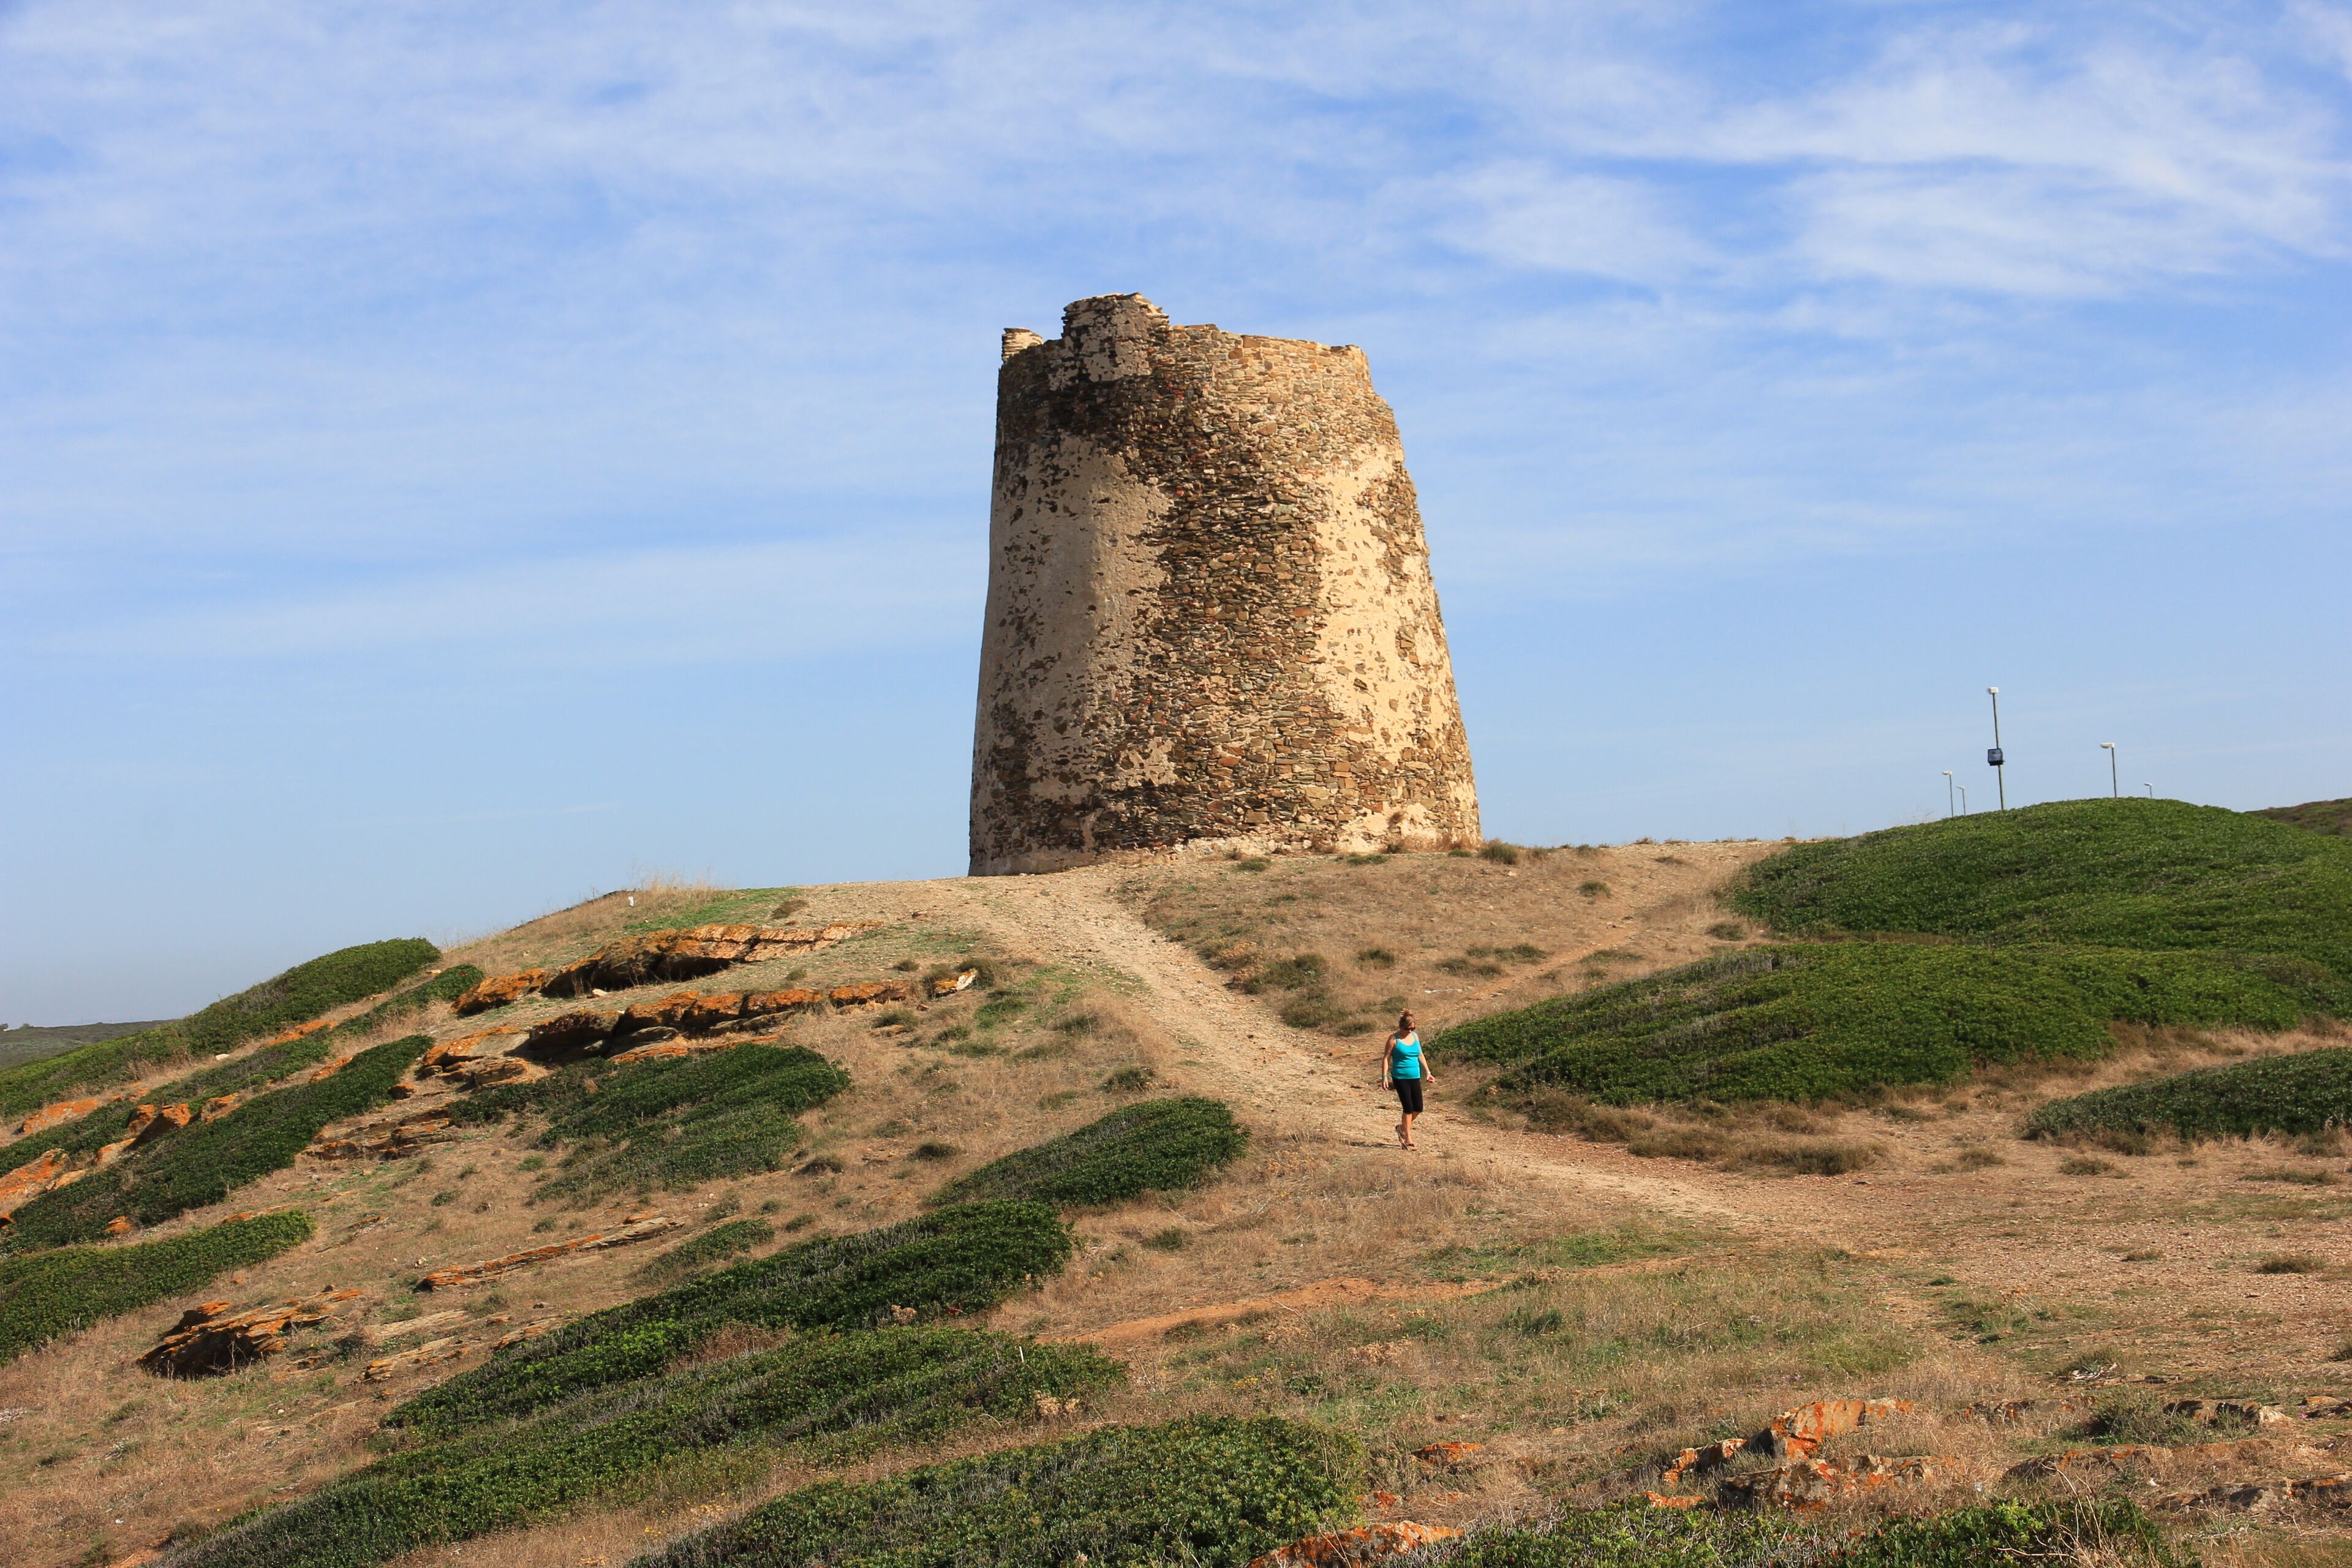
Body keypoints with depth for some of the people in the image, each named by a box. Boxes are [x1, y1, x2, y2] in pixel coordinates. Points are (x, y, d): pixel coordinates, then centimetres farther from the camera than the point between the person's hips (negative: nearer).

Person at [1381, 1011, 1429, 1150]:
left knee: (1418, 1108, 4)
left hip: (1415, 1077, 6)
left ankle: (1402, 1127, 29)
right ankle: (1408, 1138, 2)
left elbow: (1420, 1055, 17)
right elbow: (1386, 1058, -6)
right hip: (1400, 1078, -6)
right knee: (1408, 1108, -7)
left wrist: (1427, 1072, 13)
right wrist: (1385, 1076, -14)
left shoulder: (1415, 1036, 9)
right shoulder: (1394, 1039, -7)